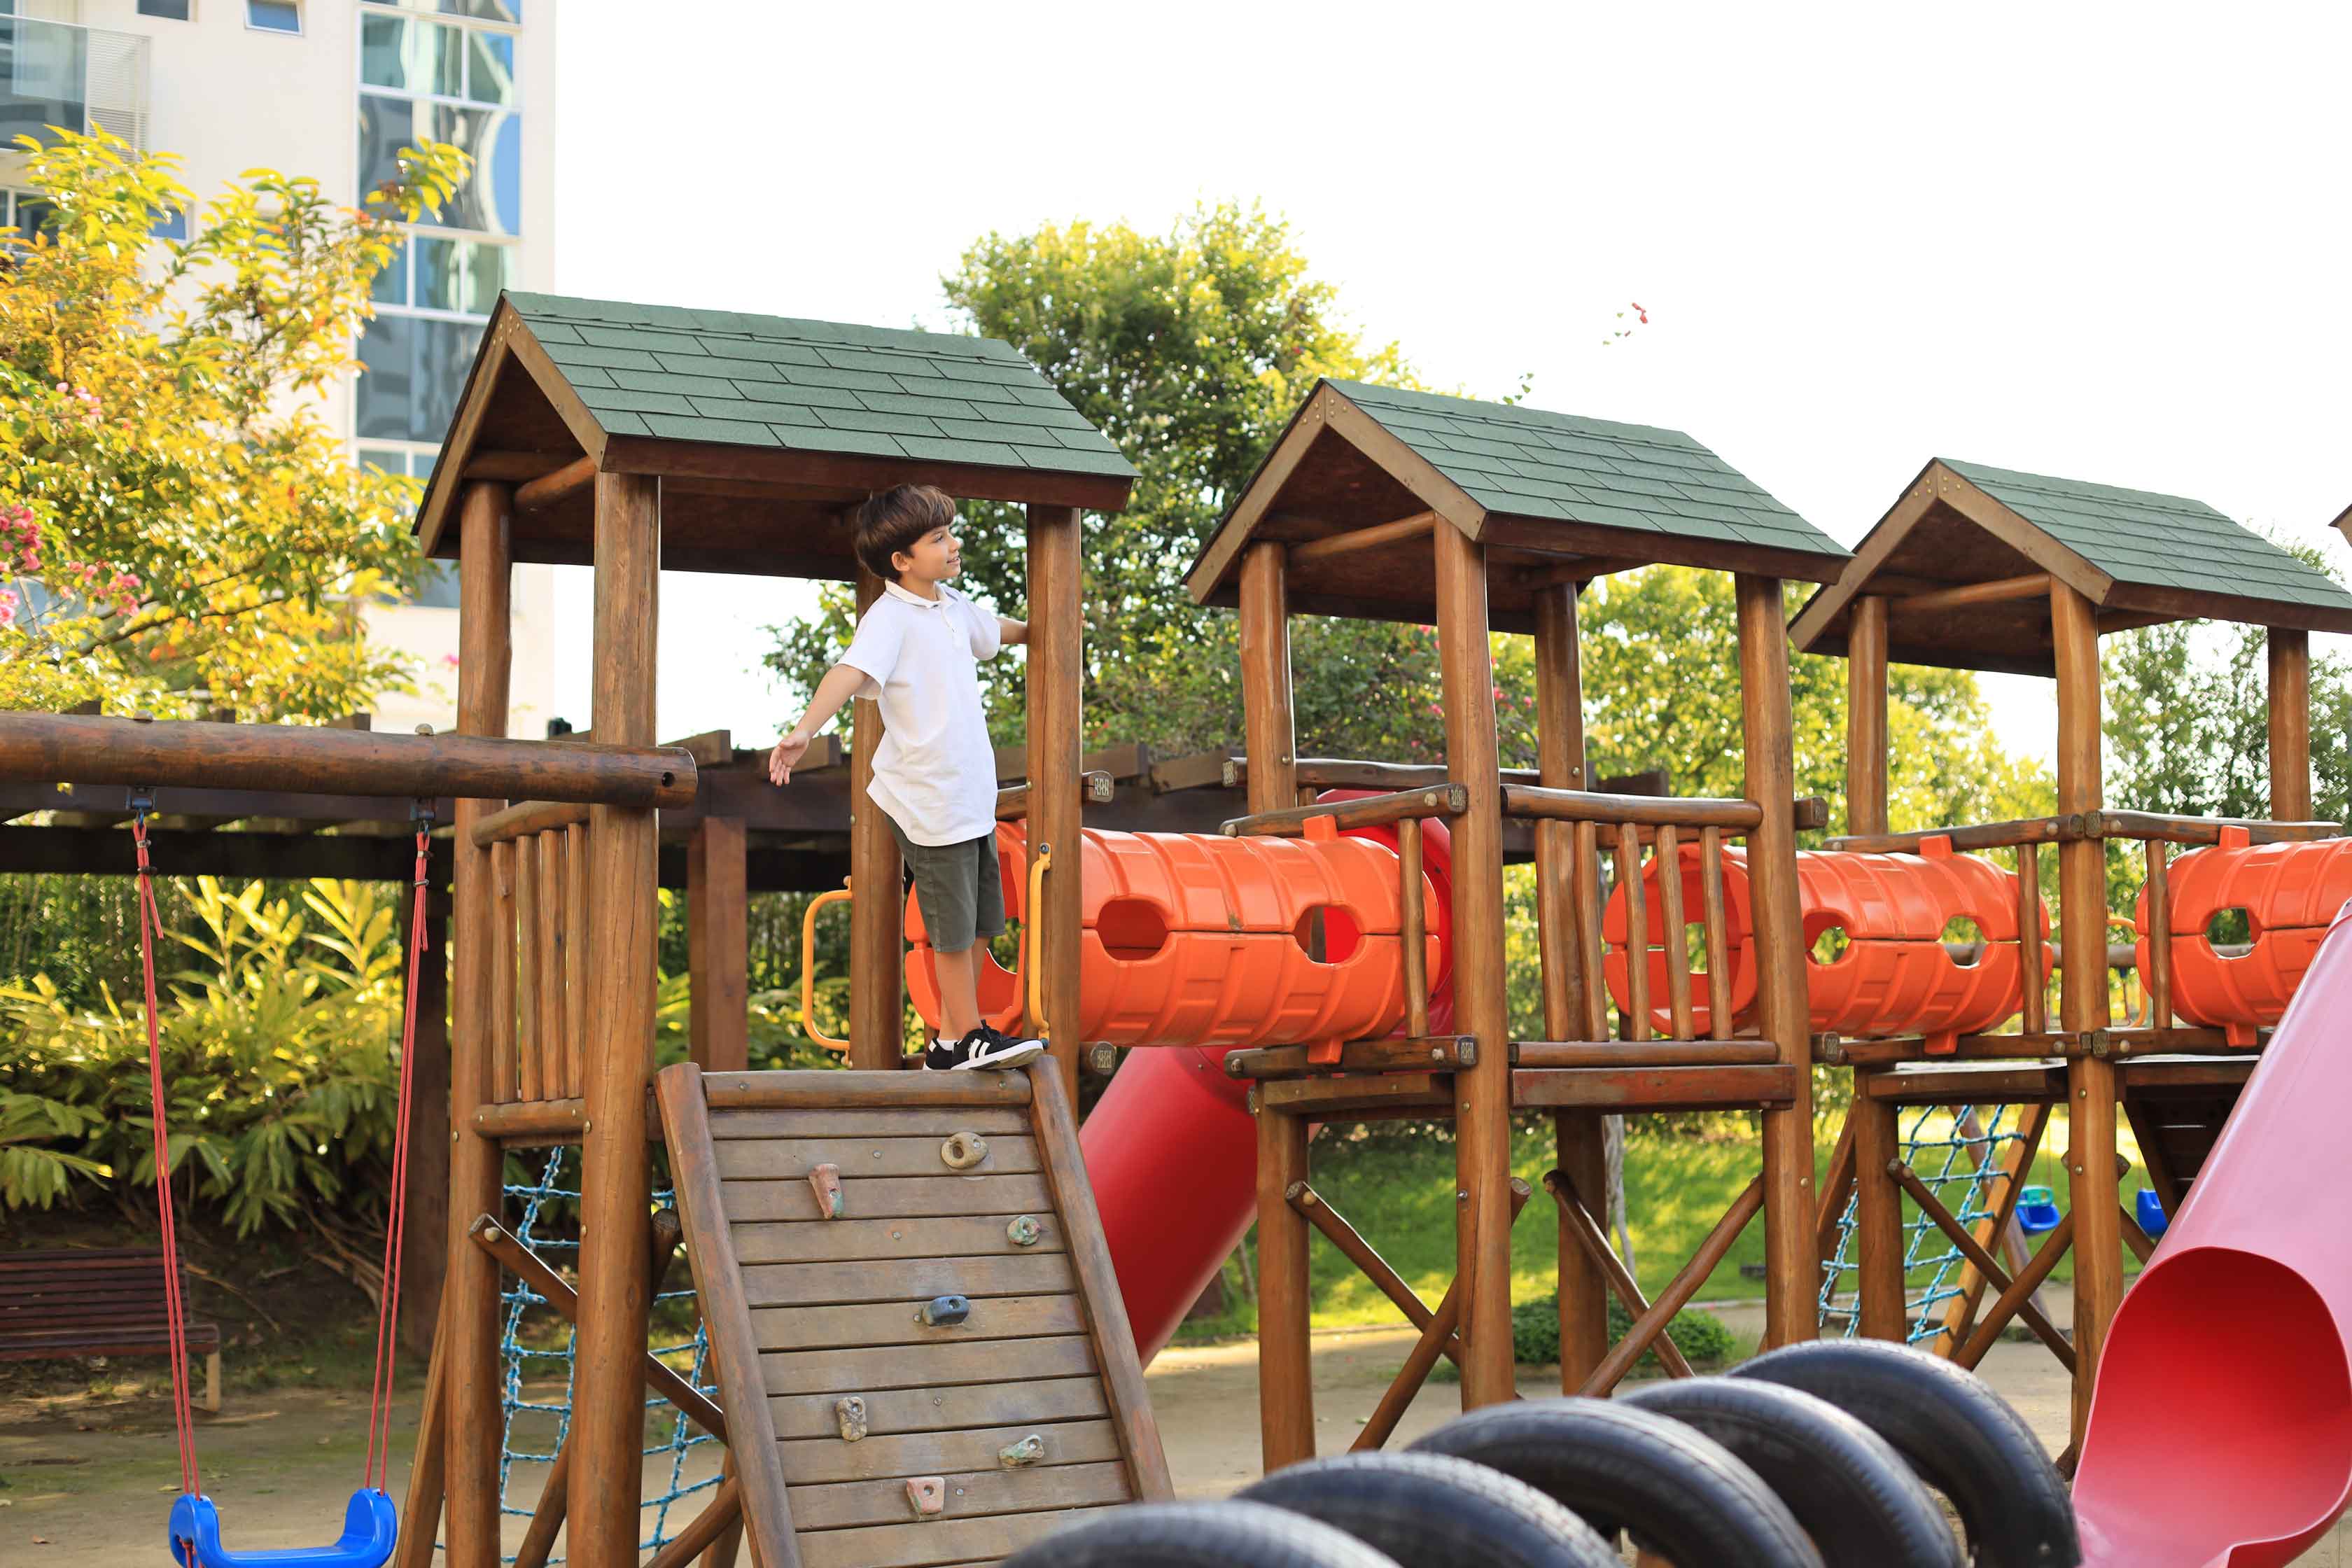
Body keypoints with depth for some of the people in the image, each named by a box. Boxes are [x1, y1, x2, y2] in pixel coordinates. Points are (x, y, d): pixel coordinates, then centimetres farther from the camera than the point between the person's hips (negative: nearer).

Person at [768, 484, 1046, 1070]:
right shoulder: (891, 617, -17)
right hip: (929, 799, -9)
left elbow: (993, 630, 34)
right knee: (954, 928, 1)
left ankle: (952, 1035, 25)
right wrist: (804, 730, -50)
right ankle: (967, 1038, 14)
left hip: (973, 795, 9)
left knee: (980, 922, 14)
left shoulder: (952, 606, 10)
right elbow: (850, 671, -34)